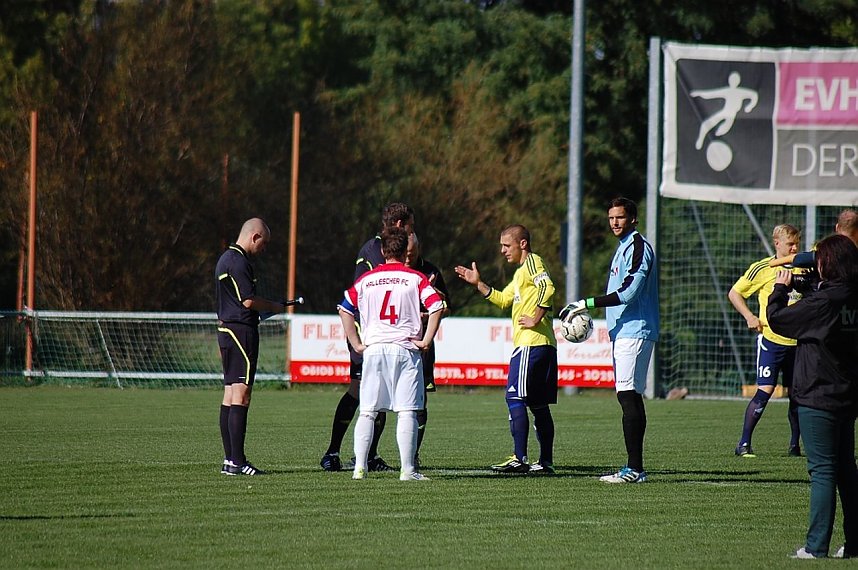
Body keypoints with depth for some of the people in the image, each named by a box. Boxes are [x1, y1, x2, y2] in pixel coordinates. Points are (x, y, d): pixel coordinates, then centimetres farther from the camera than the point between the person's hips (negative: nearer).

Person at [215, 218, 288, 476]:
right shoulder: (238, 261, -14)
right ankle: (237, 462, -14)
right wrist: (274, 307, -3)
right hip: (241, 331, -11)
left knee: (230, 396, 10)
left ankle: (229, 459, 11)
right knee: (241, 395, -11)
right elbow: (248, 300, -18)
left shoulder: (226, 258, 18)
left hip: (226, 329, 11)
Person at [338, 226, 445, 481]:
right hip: (406, 350, -2)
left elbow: (345, 309, 8)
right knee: (407, 412, -2)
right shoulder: (415, 278, 1)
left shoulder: (366, 279, 9)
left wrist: (357, 344, 11)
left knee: (367, 412, 7)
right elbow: (437, 307, -10)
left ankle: (360, 467, 4)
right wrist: (426, 341, -4)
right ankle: (407, 469, -6)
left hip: (374, 349, 2)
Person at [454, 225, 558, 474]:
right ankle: (546, 461, 12)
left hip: (531, 343, -10)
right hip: (544, 345, 10)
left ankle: (519, 458, -17)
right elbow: (503, 299, 28)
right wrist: (477, 283, 21)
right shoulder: (521, 272, 24)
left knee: (515, 397, -12)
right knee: (538, 404, 11)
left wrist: (535, 319, -21)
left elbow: (547, 287, -24)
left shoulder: (532, 262, -7)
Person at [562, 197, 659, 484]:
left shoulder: (638, 247, -12)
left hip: (633, 332, -11)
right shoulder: (624, 247, 20)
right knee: (631, 396, 10)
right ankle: (635, 467, 11)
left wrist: (587, 304, -19)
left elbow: (627, 293, -21)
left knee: (628, 396, -14)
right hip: (624, 331, 11)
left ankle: (634, 468, -17)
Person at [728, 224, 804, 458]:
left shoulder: (803, 268, 9)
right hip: (771, 339, -4)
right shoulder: (763, 268, -2)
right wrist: (750, 317, -7)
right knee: (765, 390, -12)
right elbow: (734, 293, 4)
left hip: (797, 341, 4)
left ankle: (795, 445, 18)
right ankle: (744, 443, -6)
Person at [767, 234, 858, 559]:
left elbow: (777, 319, -12)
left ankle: (816, 546, -7)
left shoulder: (824, 301, -19)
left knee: (822, 470, -7)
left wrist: (780, 289, 4)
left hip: (818, 398, -8)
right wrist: (804, 287, 14)